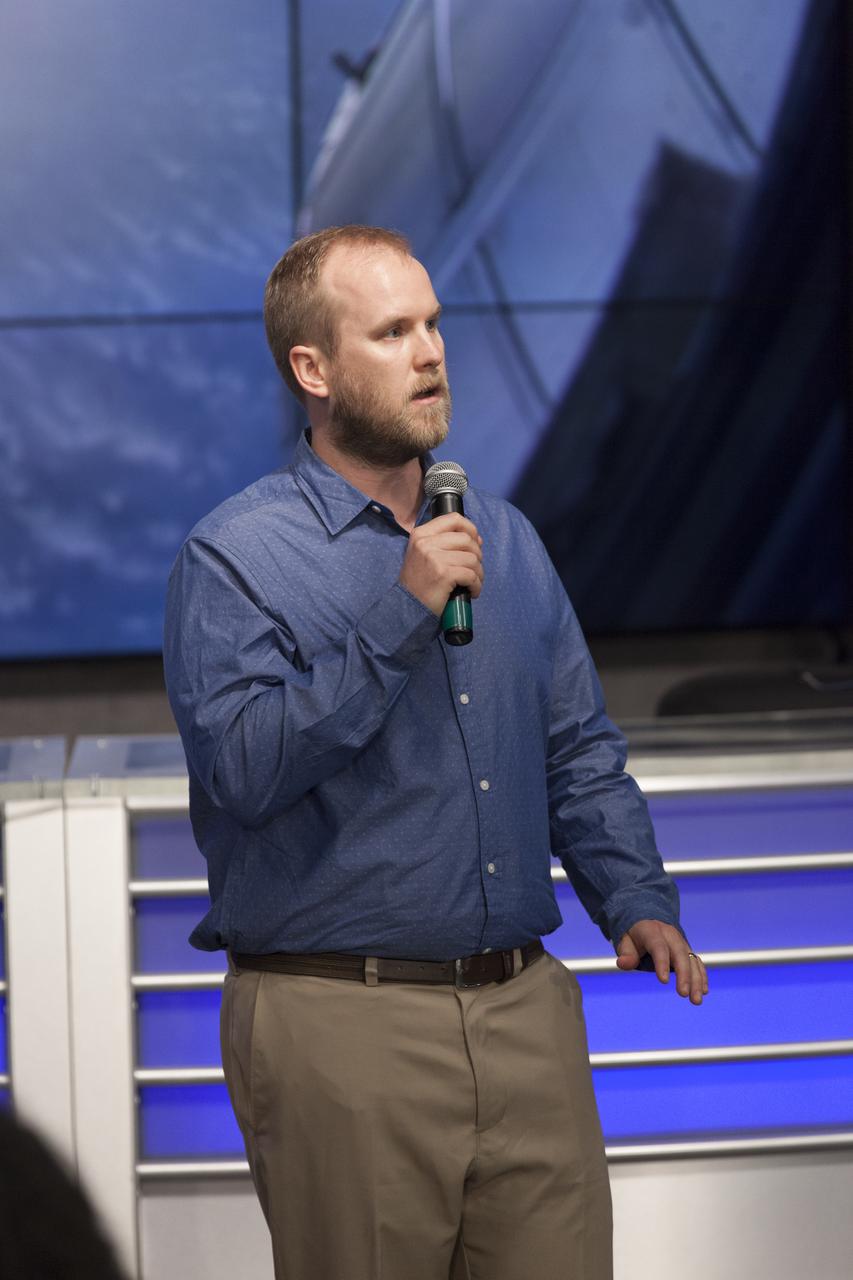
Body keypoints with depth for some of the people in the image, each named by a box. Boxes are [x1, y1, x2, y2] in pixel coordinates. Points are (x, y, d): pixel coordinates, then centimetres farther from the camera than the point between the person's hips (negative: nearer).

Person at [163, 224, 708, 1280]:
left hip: (527, 1010, 5)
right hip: (341, 1030, -5)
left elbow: (579, 748, 18)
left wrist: (636, 899, 4)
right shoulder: (235, 558, -6)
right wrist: (399, 618, -21)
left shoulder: (503, 538, 14)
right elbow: (243, 765, -19)